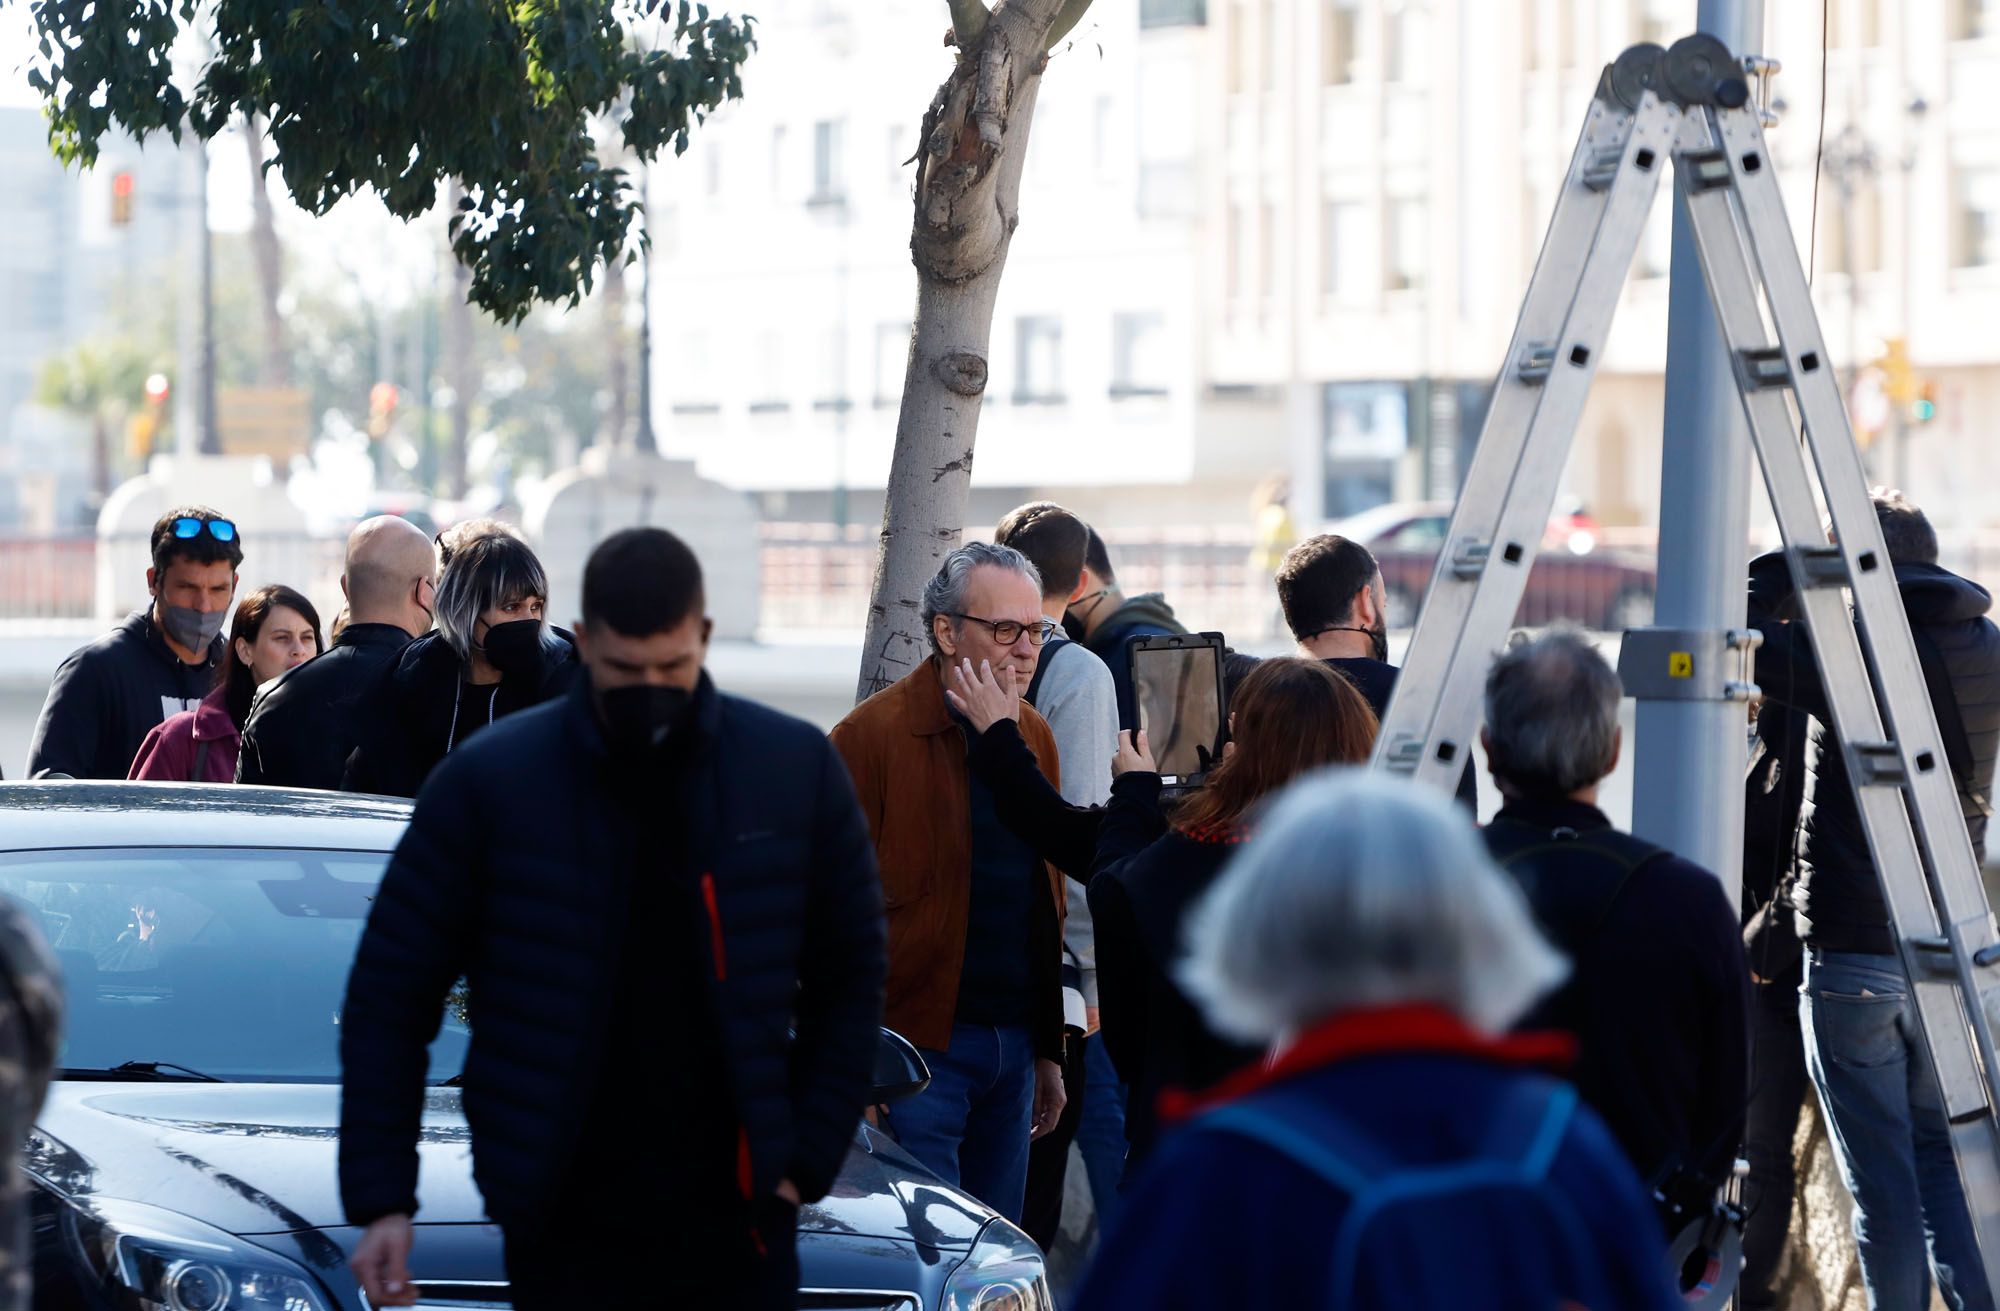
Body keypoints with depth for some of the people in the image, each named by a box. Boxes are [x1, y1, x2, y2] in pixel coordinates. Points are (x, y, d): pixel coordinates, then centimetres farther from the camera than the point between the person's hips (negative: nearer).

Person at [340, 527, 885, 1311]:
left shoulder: (795, 771, 0)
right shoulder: (489, 782, -5)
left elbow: (850, 976, 9)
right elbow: (390, 995, -1)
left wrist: (808, 1157, 0)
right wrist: (381, 1199, -7)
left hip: (734, 1217, 1)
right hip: (565, 1233, -1)